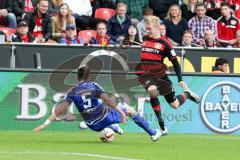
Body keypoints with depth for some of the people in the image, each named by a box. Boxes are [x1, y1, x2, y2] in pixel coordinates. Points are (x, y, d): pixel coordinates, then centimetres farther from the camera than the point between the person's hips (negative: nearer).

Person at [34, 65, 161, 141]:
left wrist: (46, 123, -11)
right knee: (130, 110, 17)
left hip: (93, 125, 3)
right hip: (105, 117, -3)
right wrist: (121, 112, -16)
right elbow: (107, 100, -17)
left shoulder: (73, 92, 0)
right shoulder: (93, 86, -7)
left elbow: (60, 108, -9)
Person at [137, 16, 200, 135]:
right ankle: (162, 126, -24)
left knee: (175, 105, 2)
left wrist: (180, 79, -9)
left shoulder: (164, 43, -5)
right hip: (145, 74, 2)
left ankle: (187, 94, 40)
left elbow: (175, 62, -3)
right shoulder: (145, 39, 8)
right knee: (152, 90, -33)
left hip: (159, 74, -2)